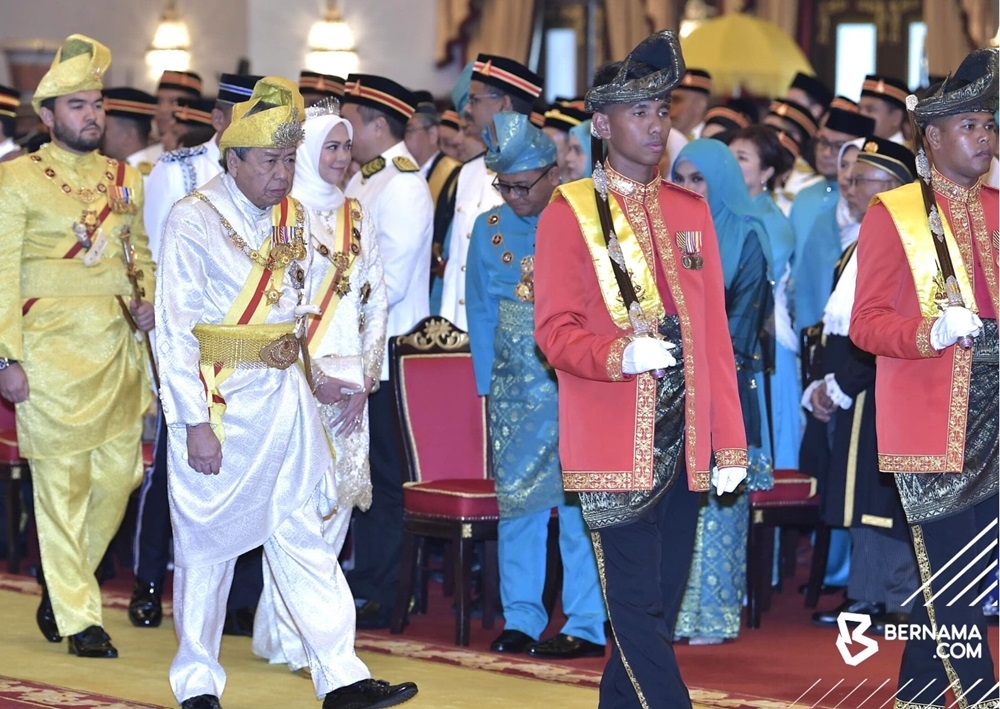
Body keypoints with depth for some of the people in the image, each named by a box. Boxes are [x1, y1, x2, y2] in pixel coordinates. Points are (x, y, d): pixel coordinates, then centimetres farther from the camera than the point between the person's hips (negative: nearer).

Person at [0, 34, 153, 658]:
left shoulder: (127, 180, 14)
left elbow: (144, 256, 22)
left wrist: (149, 303, 1)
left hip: (119, 347, 5)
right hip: (51, 344, -5)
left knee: (119, 473, 5)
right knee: (63, 481, -1)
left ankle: (61, 587, 25)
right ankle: (78, 617, 6)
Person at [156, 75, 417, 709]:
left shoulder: (294, 217, 8)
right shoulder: (195, 220, -11)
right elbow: (175, 329, -13)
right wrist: (195, 422, -16)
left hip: (285, 391, 5)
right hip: (218, 396, -5)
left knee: (303, 533, 4)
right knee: (209, 540, 4)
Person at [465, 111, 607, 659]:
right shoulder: (490, 229, 7)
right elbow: (480, 312, 13)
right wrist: (487, 384, 9)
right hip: (516, 385, 4)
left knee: (578, 499, -3)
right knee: (517, 497, 5)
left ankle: (585, 625, 1)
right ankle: (520, 619, 13)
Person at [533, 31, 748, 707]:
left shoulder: (691, 209, 11)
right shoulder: (569, 212, -4)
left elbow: (715, 332, 11)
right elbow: (555, 330, -8)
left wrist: (730, 441, 7)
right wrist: (621, 355, -27)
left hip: (685, 443, 5)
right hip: (615, 444, -5)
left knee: (662, 603, 10)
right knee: (638, 609, -5)